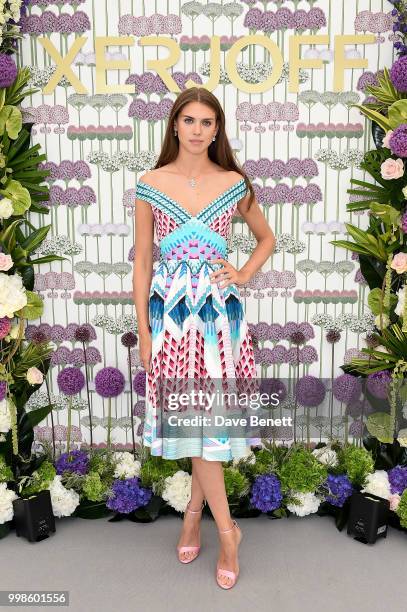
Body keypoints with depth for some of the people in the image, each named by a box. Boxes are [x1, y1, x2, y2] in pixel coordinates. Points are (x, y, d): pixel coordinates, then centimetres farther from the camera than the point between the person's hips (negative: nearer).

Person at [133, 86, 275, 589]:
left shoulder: (234, 183, 3)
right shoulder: (151, 184, 1)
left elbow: (267, 238, 18)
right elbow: (142, 262, 2)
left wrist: (243, 275, 0)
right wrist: (143, 331, -1)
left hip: (220, 309, 1)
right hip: (172, 311, -1)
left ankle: (195, 510, 30)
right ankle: (226, 529, 17)